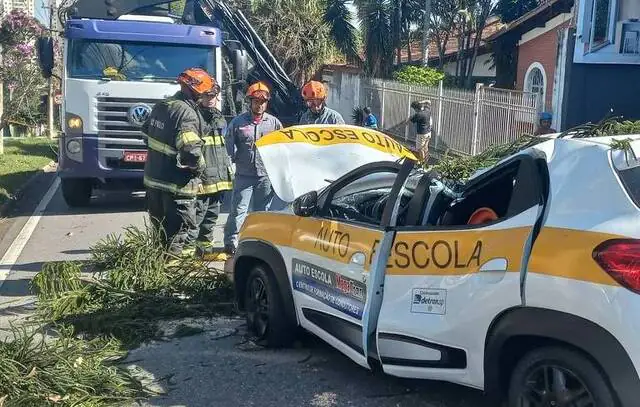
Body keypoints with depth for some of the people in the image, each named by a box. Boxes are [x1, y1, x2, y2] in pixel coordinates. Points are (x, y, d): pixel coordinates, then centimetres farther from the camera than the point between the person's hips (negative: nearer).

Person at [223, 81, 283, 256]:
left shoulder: (274, 122, 4)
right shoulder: (238, 122, -1)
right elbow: (229, 143, 5)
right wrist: (235, 158, -2)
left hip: (266, 175, 2)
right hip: (244, 174, -2)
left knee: (262, 211, 12)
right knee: (238, 210, -5)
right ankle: (231, 242, 2)